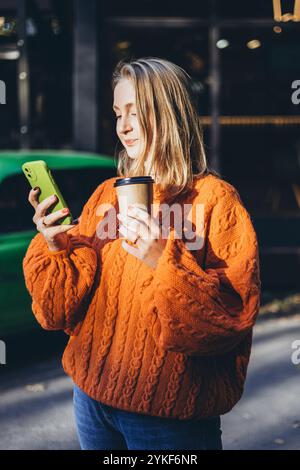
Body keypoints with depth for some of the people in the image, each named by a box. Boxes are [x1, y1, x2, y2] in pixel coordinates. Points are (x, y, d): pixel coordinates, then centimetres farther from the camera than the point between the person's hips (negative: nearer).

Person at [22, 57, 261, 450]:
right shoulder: (106, 195, 5)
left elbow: (233, 317, -17)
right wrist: (54, 248, -15)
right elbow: (63, 310, 2)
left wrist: (165, 263, -28)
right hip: (92, 397, 5)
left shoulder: (214, 199, -10)